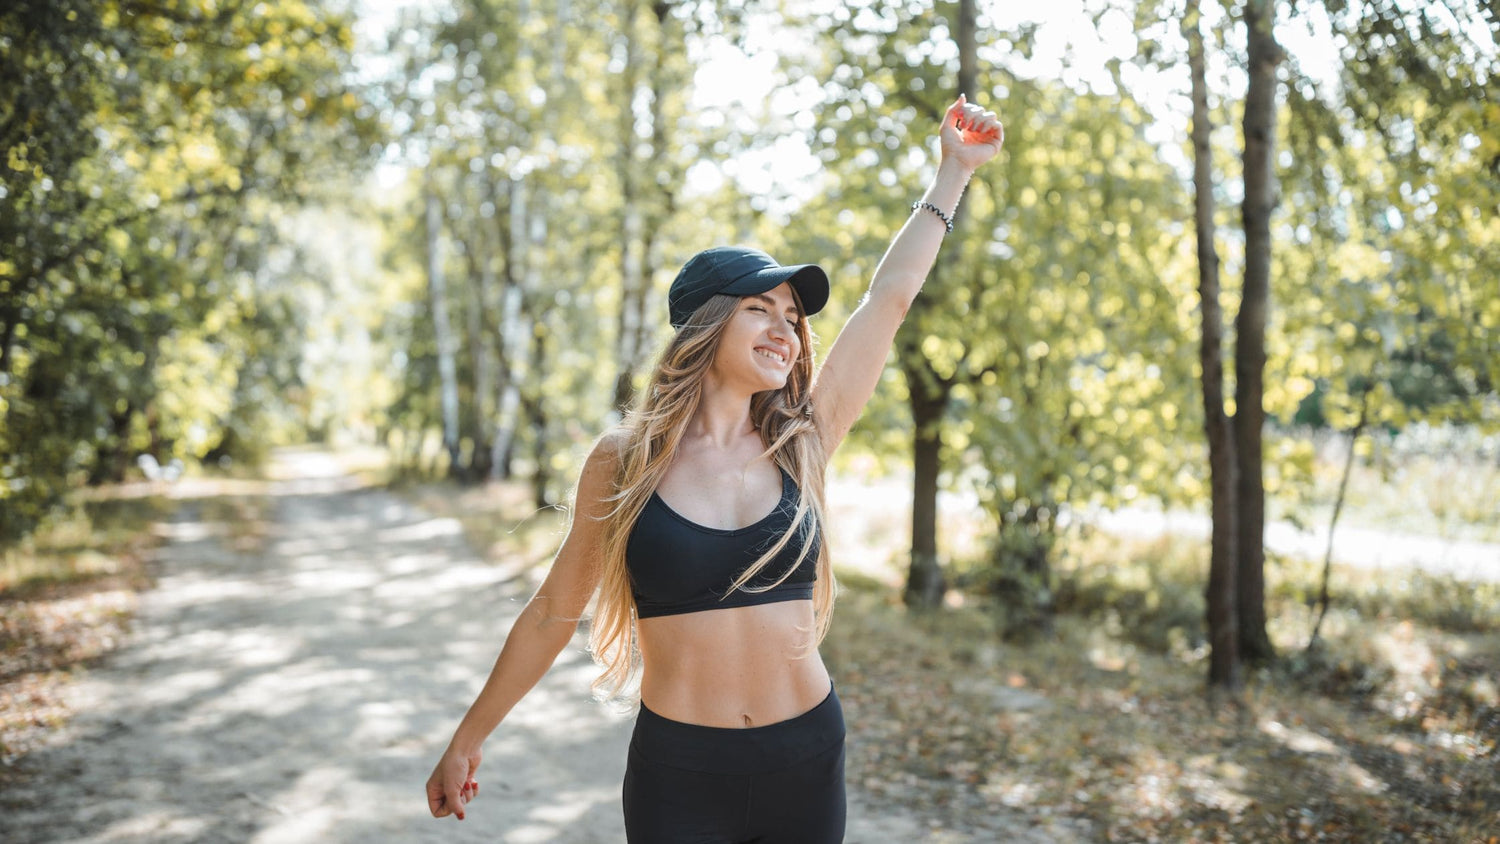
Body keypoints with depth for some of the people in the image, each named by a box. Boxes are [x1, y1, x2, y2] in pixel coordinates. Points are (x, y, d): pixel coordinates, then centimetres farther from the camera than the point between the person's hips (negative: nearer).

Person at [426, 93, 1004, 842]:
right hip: (677, 773, -2)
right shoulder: (624, 461, -6)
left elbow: (889, 299, 2)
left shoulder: (800, 443, -1)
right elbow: (553, 612, 4)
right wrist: (466, 740, 9)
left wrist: (953, 172, 8)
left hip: (805, 761, 2)